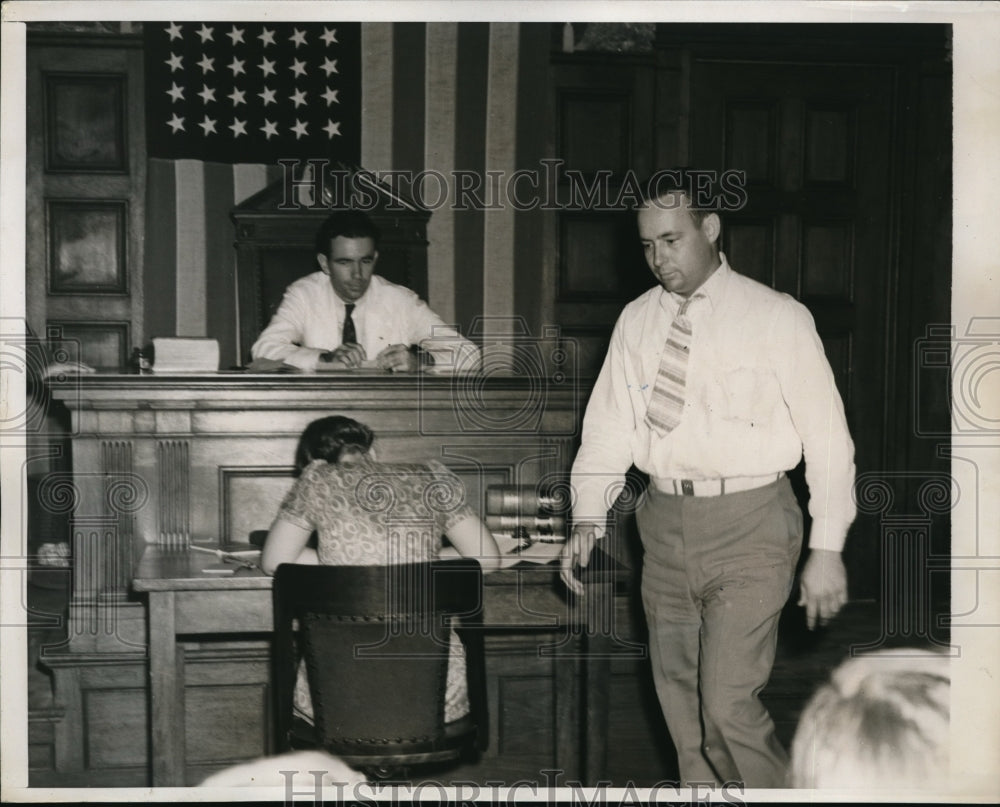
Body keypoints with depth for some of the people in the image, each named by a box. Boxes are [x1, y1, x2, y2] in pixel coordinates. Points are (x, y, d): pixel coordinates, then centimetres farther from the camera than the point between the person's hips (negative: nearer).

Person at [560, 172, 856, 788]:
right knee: (681, 704, 12)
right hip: (665, 522, 5)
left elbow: (826, 434, -5)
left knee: (728, 704, -13)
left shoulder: (776, 317, -5)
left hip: (748, 526, -5)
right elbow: (609, 425, 8)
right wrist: (588, 519, -6)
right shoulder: (637, 322, 9)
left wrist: (827, 549, -10)